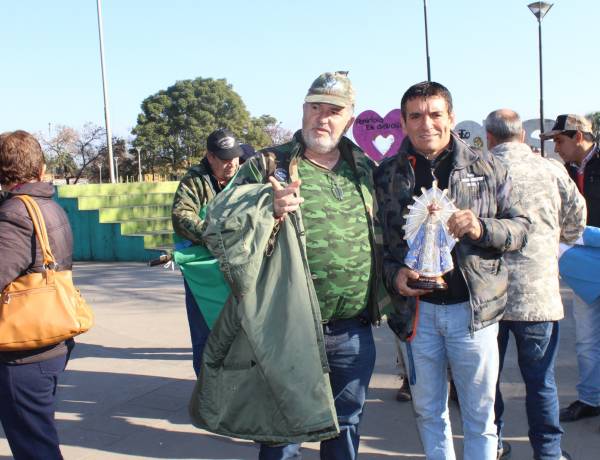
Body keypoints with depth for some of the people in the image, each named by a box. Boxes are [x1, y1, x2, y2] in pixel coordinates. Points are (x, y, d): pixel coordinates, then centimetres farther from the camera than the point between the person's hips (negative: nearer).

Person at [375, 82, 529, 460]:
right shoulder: (387, 175, 3)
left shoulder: (486, 168, 1)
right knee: (429, 413, 16)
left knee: (480, 414, 11)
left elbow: (520, 227, 4)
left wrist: (481, 229, -16)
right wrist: (394, 274, -12)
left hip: (474, 308, -1)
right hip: (416, 309, 1)